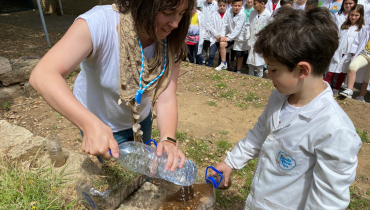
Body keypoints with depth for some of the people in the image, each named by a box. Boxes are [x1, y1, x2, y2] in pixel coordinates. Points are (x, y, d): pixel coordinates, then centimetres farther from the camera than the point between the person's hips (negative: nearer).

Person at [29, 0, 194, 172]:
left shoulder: (172, 42, -21)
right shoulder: (99, 23, -35)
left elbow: (166, 100, -25)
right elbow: (43, 75, -43)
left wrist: (168, 140, -43)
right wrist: (90, 124, -56)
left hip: (141, 120, 4)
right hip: (100, 125, -4)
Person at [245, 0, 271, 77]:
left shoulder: (268, 15, -13)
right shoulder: (252, 13, 1)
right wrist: (247, 36, 1)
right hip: (251, 41, 5)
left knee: (259, 62, 4)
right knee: (250, 61, 14)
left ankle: (259, 77, 20)